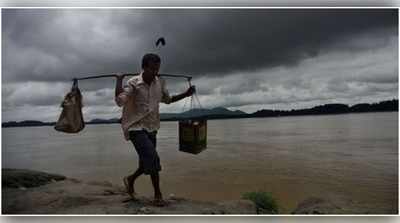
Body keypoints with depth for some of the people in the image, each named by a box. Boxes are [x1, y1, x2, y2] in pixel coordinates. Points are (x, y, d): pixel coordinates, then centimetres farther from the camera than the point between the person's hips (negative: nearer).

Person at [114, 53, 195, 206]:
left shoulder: (160, 83, 2)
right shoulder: (133, 83, -14)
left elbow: (167, 99, 18)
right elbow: (119, 102, -26)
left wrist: (186, 94, 9)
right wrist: (119, 81, -23)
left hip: (151, 127, 6)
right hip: (136, 127, -6)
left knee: (147, 161, 11)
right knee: (152, 157, -18)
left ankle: (130, 180, 39)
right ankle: (158, 195, -3)